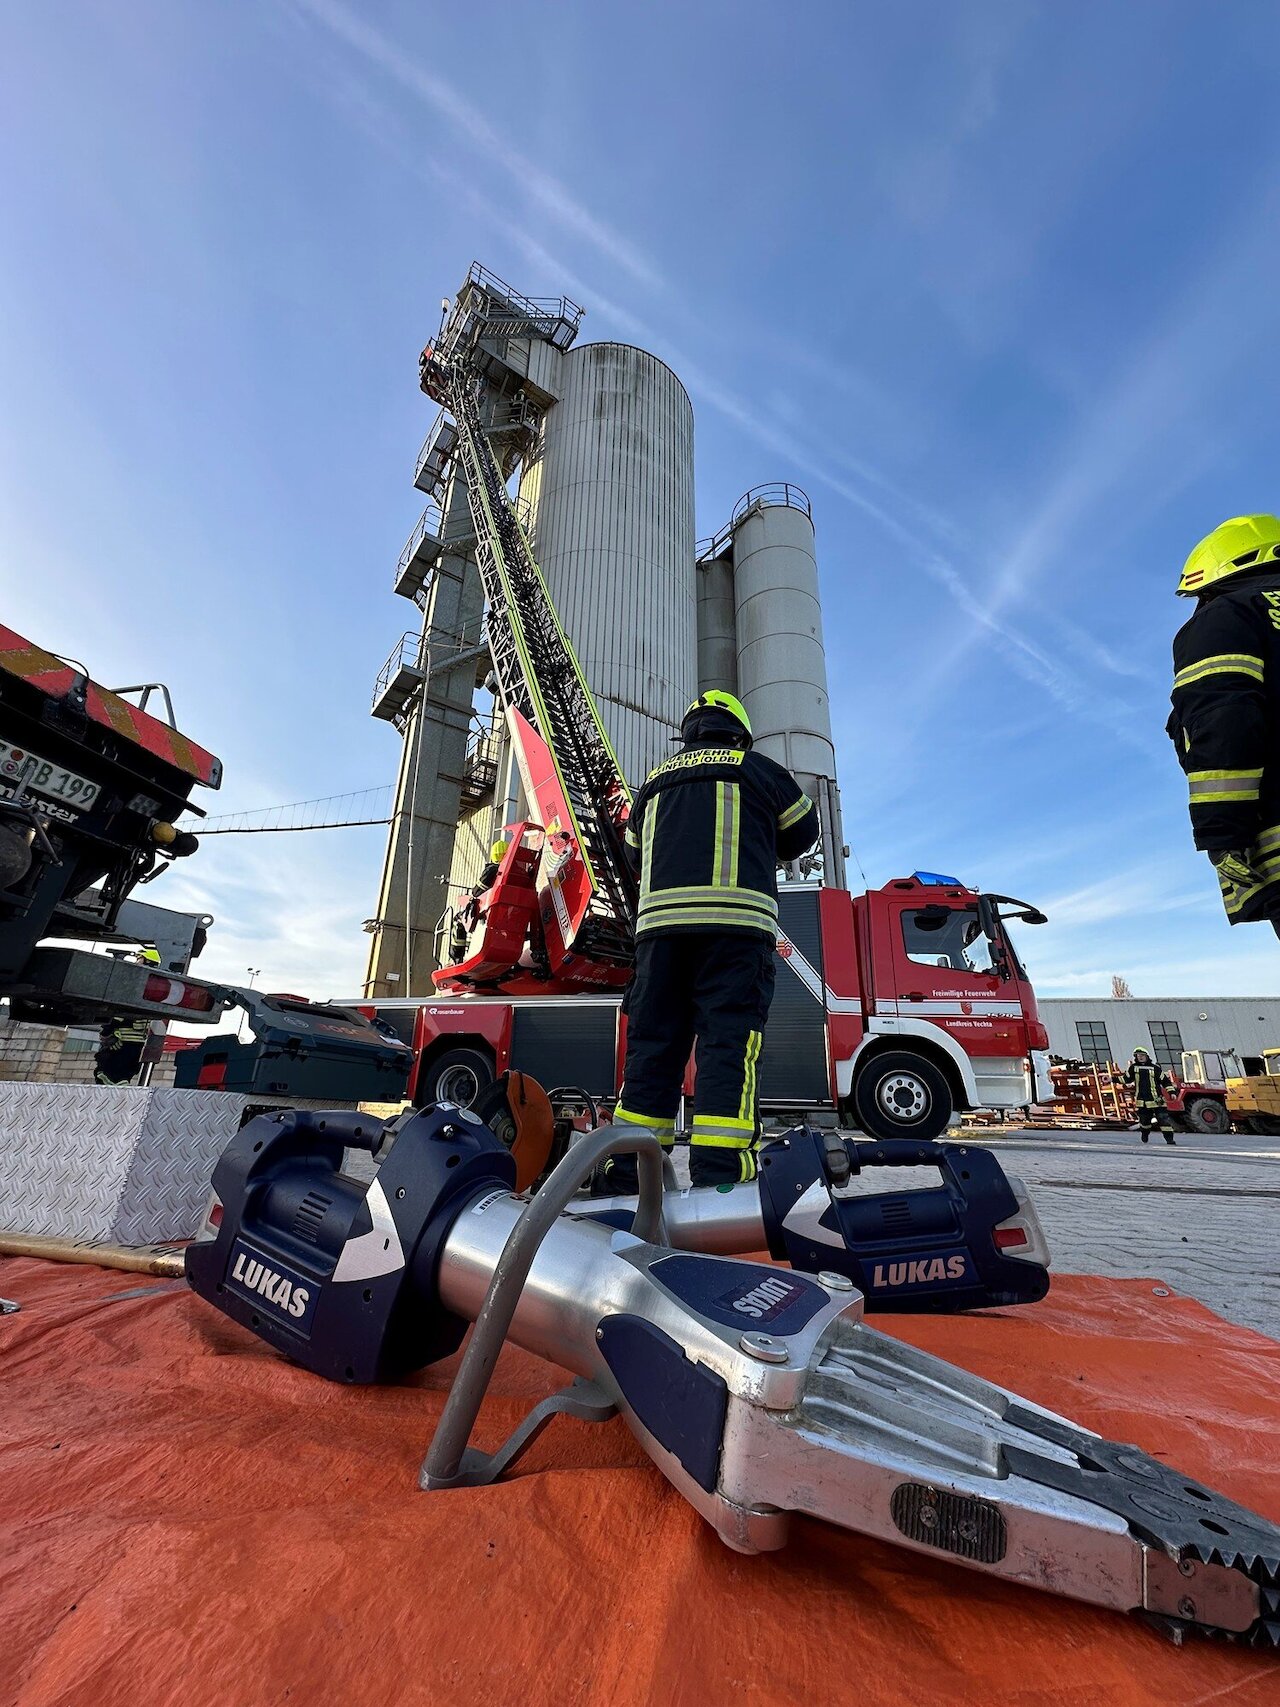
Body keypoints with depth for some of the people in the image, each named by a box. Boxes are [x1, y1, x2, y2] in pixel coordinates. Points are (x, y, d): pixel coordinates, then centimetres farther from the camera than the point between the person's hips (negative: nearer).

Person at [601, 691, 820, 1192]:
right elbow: (802, 834, 23)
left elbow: (636, 856, 30)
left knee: (652, 1045, 5)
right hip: (735, 923, -3)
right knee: (728, 1044, -6)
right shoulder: (759, 770, 13)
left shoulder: (655, 781, 23)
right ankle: (719, 1181, -11)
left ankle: (626, 1176, 7)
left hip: (658, 922, 4)